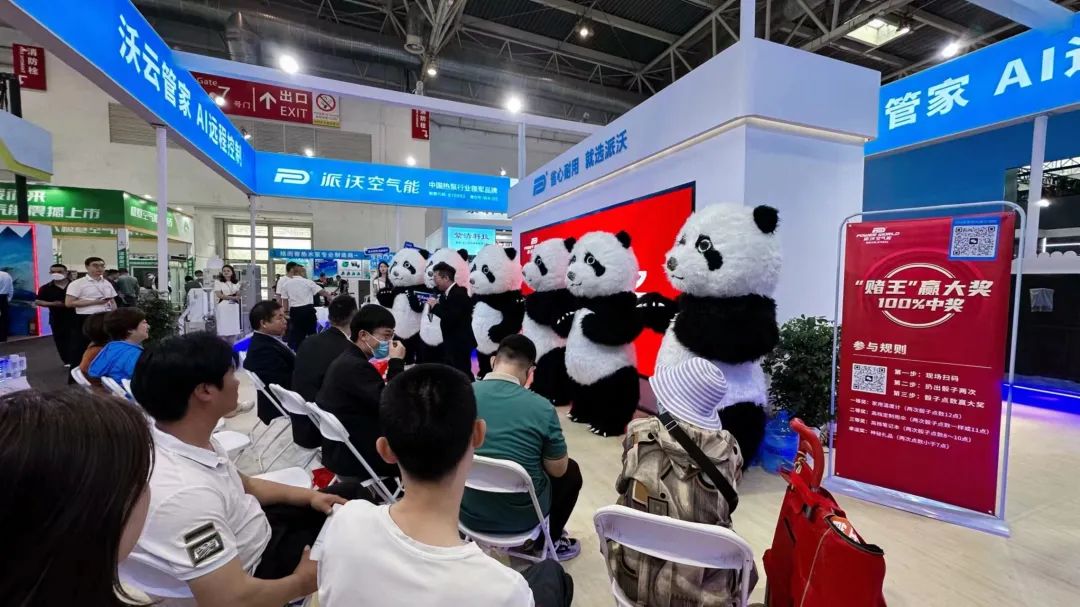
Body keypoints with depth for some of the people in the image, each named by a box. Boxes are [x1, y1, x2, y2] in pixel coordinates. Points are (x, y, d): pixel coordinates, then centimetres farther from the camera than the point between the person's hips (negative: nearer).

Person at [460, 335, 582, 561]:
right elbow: (558, 470, -9)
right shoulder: (541, 407, -23)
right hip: (519, 518, -3)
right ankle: (548, 541, 37)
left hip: (468, 512, 4)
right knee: (571, 471, 23)